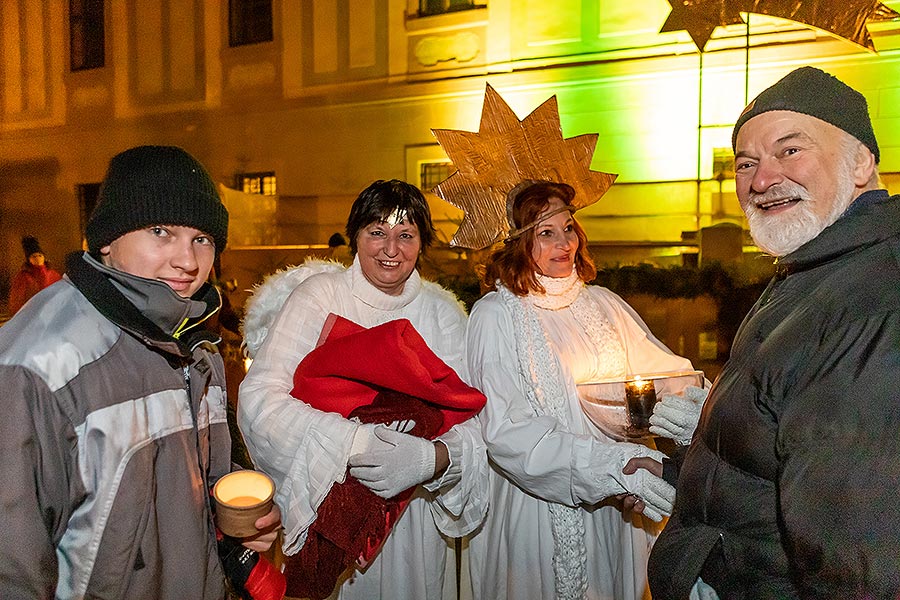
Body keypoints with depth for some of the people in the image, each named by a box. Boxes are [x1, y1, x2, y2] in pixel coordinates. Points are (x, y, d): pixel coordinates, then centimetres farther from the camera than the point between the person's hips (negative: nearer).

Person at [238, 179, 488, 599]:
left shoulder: (441, 310, -2)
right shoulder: (319, 295, -10)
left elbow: (471, 419, -9)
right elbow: (260, 399, -21)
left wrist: (434, 458, -31)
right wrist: (359, 444, -33)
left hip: (413, 511, 2)